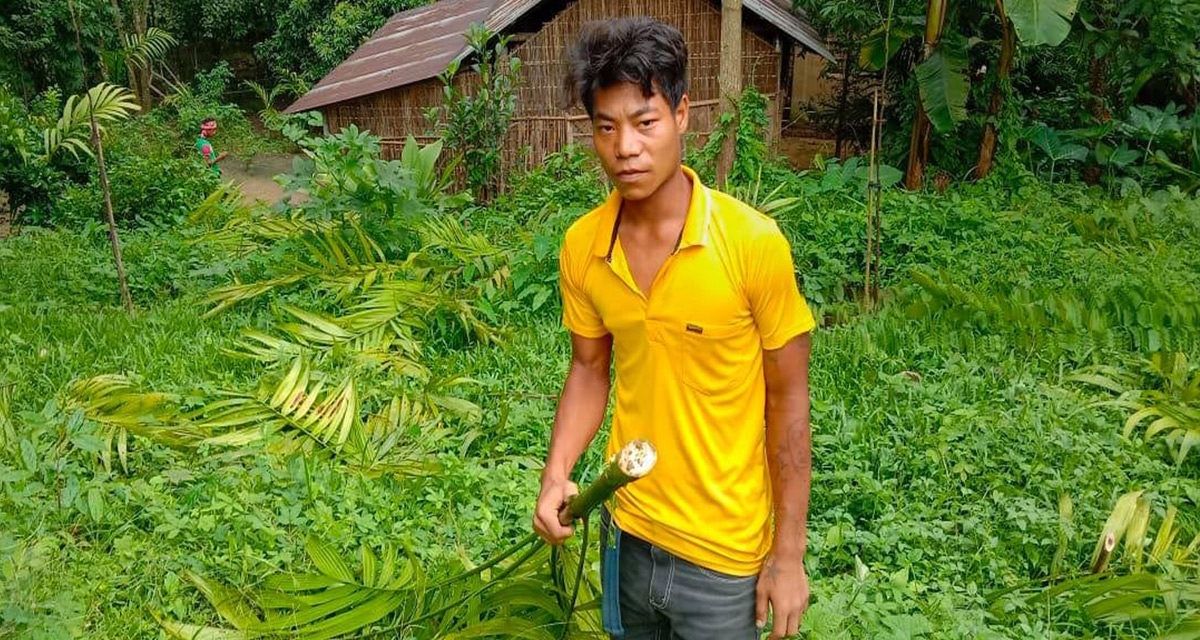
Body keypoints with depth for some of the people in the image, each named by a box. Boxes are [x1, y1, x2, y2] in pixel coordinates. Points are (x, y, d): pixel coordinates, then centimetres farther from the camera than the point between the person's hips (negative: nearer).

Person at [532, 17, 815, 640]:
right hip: (627, 533, 4)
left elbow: (787, 399, -12)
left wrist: (789, 552, -9)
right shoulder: (580, 247, -8)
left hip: (724, 554, -4)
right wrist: (557, 471, -9)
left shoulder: (752, 242, -20)